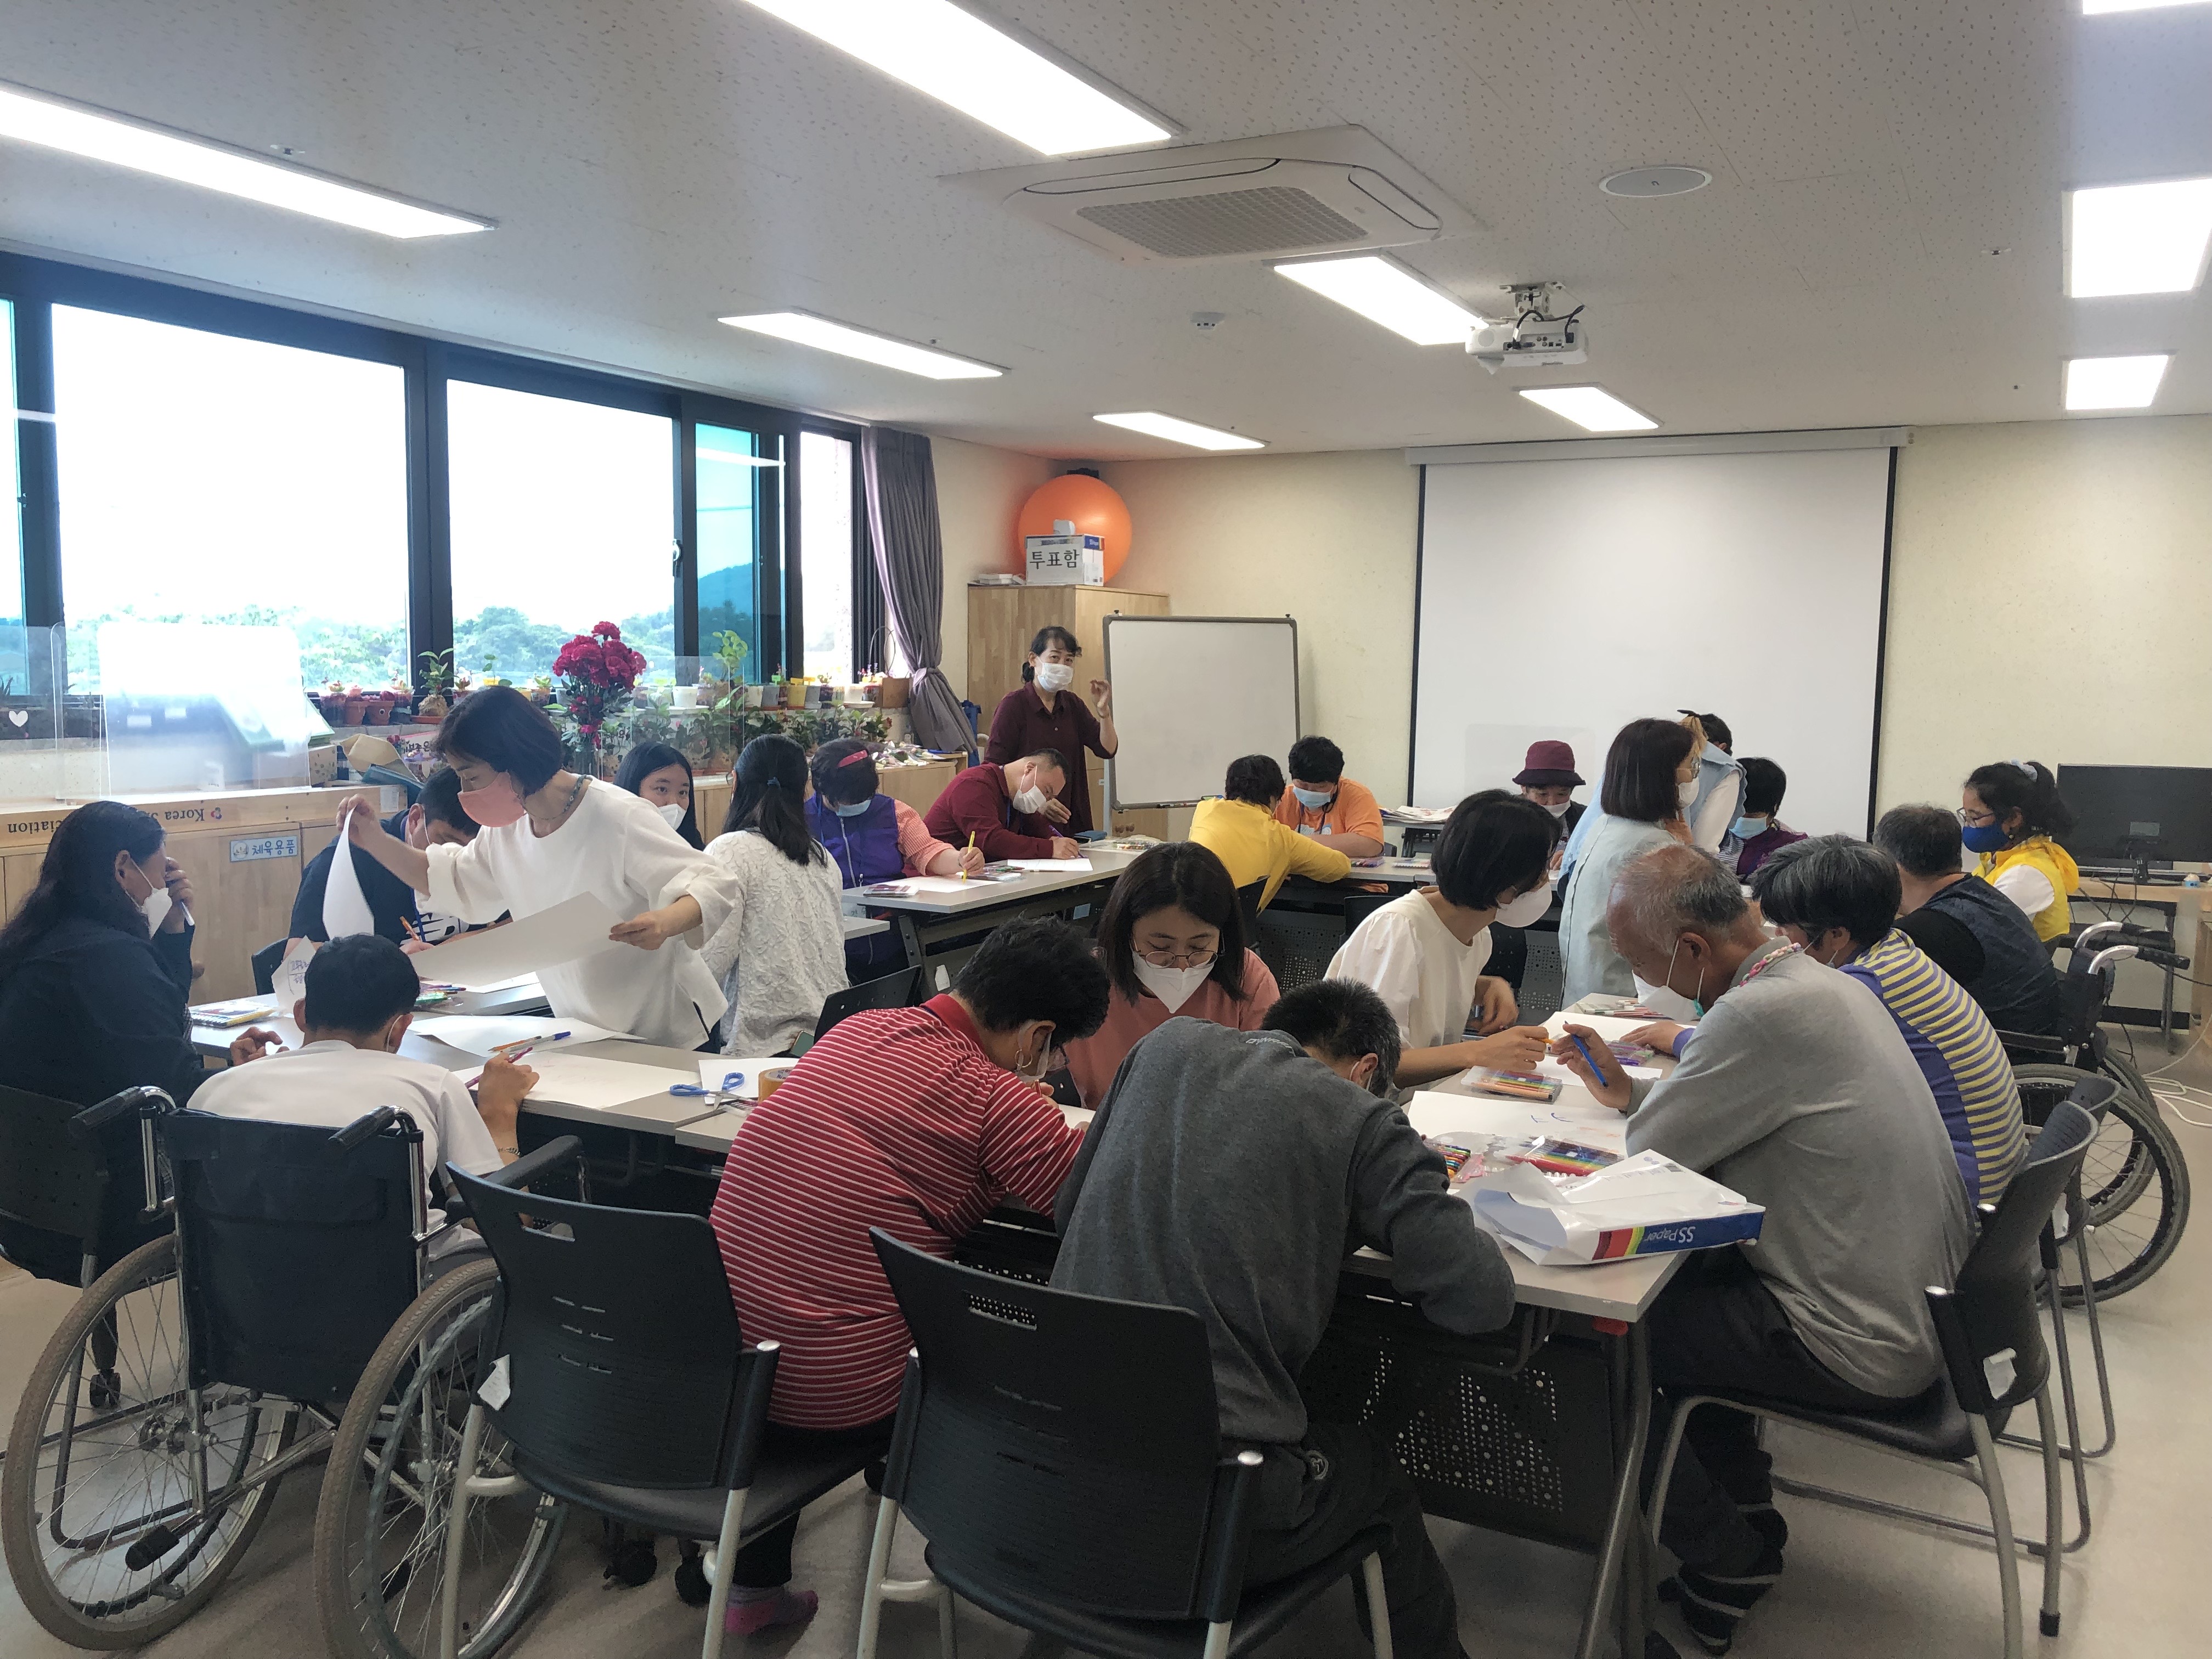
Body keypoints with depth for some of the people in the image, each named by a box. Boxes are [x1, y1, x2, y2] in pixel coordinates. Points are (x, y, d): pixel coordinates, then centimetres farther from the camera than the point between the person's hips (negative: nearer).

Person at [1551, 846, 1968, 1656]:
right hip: (1919, 1298, 10)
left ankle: (1723, 1572, 15)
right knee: (1681, 1279, 22)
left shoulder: (1758, 1014, -28)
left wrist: (1634, 1107, 3)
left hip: (1865, 1345, -10)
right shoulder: (1824, 982, 3)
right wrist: (1629, 1089, 11)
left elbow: (1646, 1155, -18)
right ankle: (1746, 1523, 32)